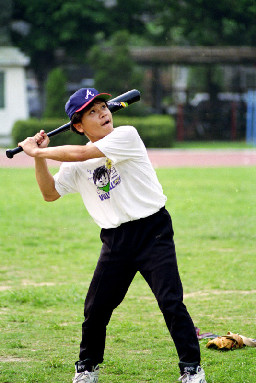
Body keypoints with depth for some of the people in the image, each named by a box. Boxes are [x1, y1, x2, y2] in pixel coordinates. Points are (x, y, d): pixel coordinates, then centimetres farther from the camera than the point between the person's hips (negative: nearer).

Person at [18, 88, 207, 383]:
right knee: (96, 308, 5)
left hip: (153, 231, -5)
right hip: (115, 239, 5)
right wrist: (39, 157, 0)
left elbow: (80, 153, -18)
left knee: (171, 301, -12)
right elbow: (50, 193, 11)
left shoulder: (126, 135, -9)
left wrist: (37, 151, -9)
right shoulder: (77, 165, 7)